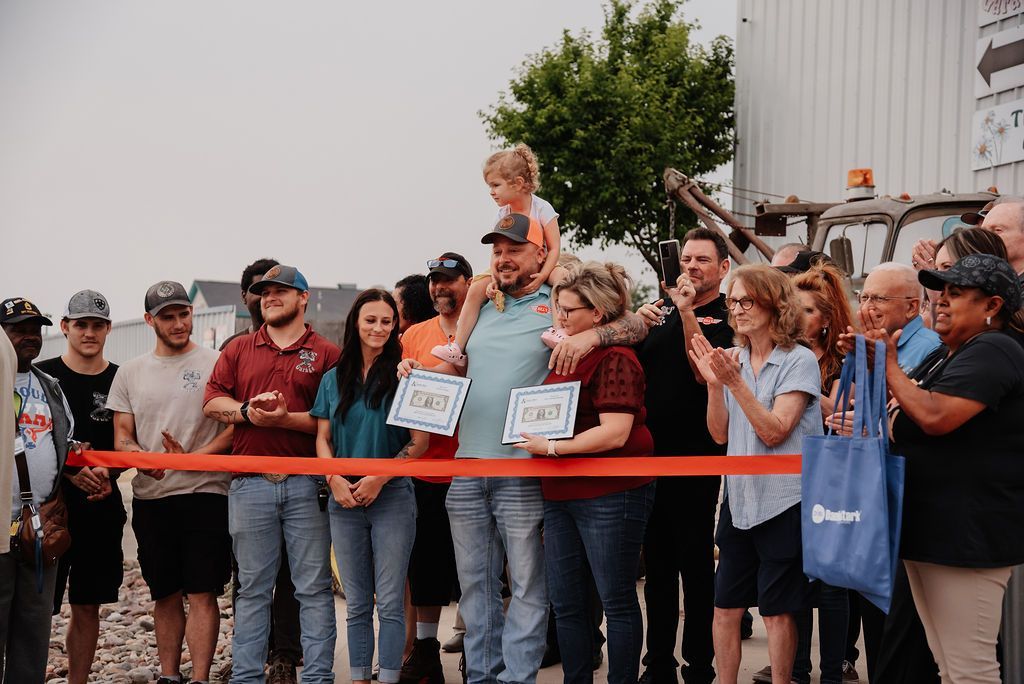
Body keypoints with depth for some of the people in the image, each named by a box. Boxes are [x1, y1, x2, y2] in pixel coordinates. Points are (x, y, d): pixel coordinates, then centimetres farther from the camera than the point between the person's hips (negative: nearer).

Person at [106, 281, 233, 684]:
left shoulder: (216, 364, 0)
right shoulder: (130, 373, 12)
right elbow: (121, 435, 11)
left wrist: (191, 458, -17)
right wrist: (140, 457, -12)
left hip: (205, 491, -4)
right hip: (150, 496, 4)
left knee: (202, 593, -6)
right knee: (165, 594, 11)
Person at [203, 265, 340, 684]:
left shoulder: (326, 354, 4)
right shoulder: (239, 350, 15)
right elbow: (211, 401, 8)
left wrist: (285, 419, -16)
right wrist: (247, 411, -10)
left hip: (307, 486, -3)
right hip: (250, 486, 3)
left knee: (313, 587, 2)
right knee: (252, 588, 9)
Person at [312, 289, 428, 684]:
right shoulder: (334, 379, 11)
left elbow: (420, 440, -5)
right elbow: (323, 438, 10)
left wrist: (378, 479, -14)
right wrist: (335, 481, -7)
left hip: (392, 496, -4)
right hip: (344, 500, 4)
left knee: (390, 603, -2)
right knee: (357, 604, 9)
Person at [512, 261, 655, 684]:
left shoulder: (615, 359, -13)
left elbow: (615, 432, -22)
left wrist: (553, 447, -20)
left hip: (610, 494, -9)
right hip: (562, 492, 9)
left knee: (616, 600, 2)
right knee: (565, 601, 11)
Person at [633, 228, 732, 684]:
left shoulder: (727, 318, -5)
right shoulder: (663, 309, 13)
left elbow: (705, 373, -19)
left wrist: (688, 313, -24)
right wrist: (637, 325, -5)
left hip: (695, 458, -6)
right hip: (650, 453, 6)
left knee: (696, 565, 1)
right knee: (656, 564, 13)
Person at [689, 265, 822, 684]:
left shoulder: (800, 360, -9)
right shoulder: (733, 359, 6)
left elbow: (774, 432, -17)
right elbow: (720, 434, 3)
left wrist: (735, 381, -23)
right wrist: (714, 383, -11)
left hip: (783, 502, -5)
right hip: (740, 497, 5)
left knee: (777, 611, 4)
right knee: (725, 605, 9)